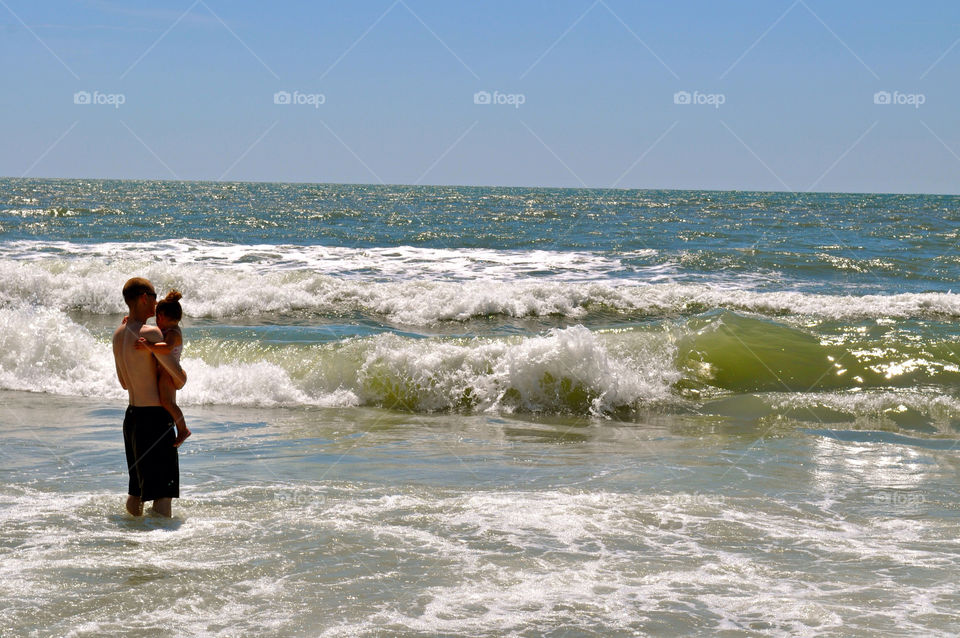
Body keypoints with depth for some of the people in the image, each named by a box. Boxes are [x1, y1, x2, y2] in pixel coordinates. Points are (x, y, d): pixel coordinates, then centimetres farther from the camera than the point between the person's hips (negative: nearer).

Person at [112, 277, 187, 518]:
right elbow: (180, 377, -16)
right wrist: (177, 383, 6)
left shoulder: (119, 334, 10)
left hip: (132, 416, 9)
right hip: (154, 417, -9)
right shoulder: (150, 333, -17)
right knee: (163, 493, -8)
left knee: (136, 491, 19)